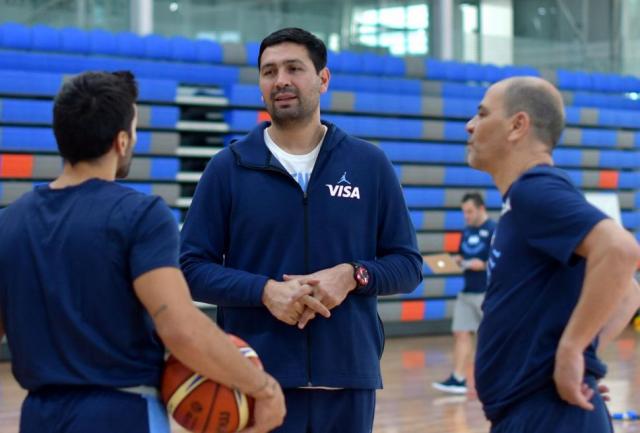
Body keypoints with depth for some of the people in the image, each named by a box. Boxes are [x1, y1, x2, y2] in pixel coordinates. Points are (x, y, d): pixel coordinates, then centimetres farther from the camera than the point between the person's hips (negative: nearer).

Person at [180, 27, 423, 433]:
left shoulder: (370, 163, 6)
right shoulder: (227, 167, 3)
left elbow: (407, 263, 8)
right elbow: (192, 268, 2)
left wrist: (353, 275, -12)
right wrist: (265, 290, -15)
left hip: (349, 378, 2)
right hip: (256, 380, -1)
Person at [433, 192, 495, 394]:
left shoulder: (494, 230, -11)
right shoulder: (466, 232, 12)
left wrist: (484, 265, -22)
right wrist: (459, 260, 3)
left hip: (488, 293, -7)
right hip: (467, 292, 7)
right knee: (461, 333, 0)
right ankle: (458, 379, 0)